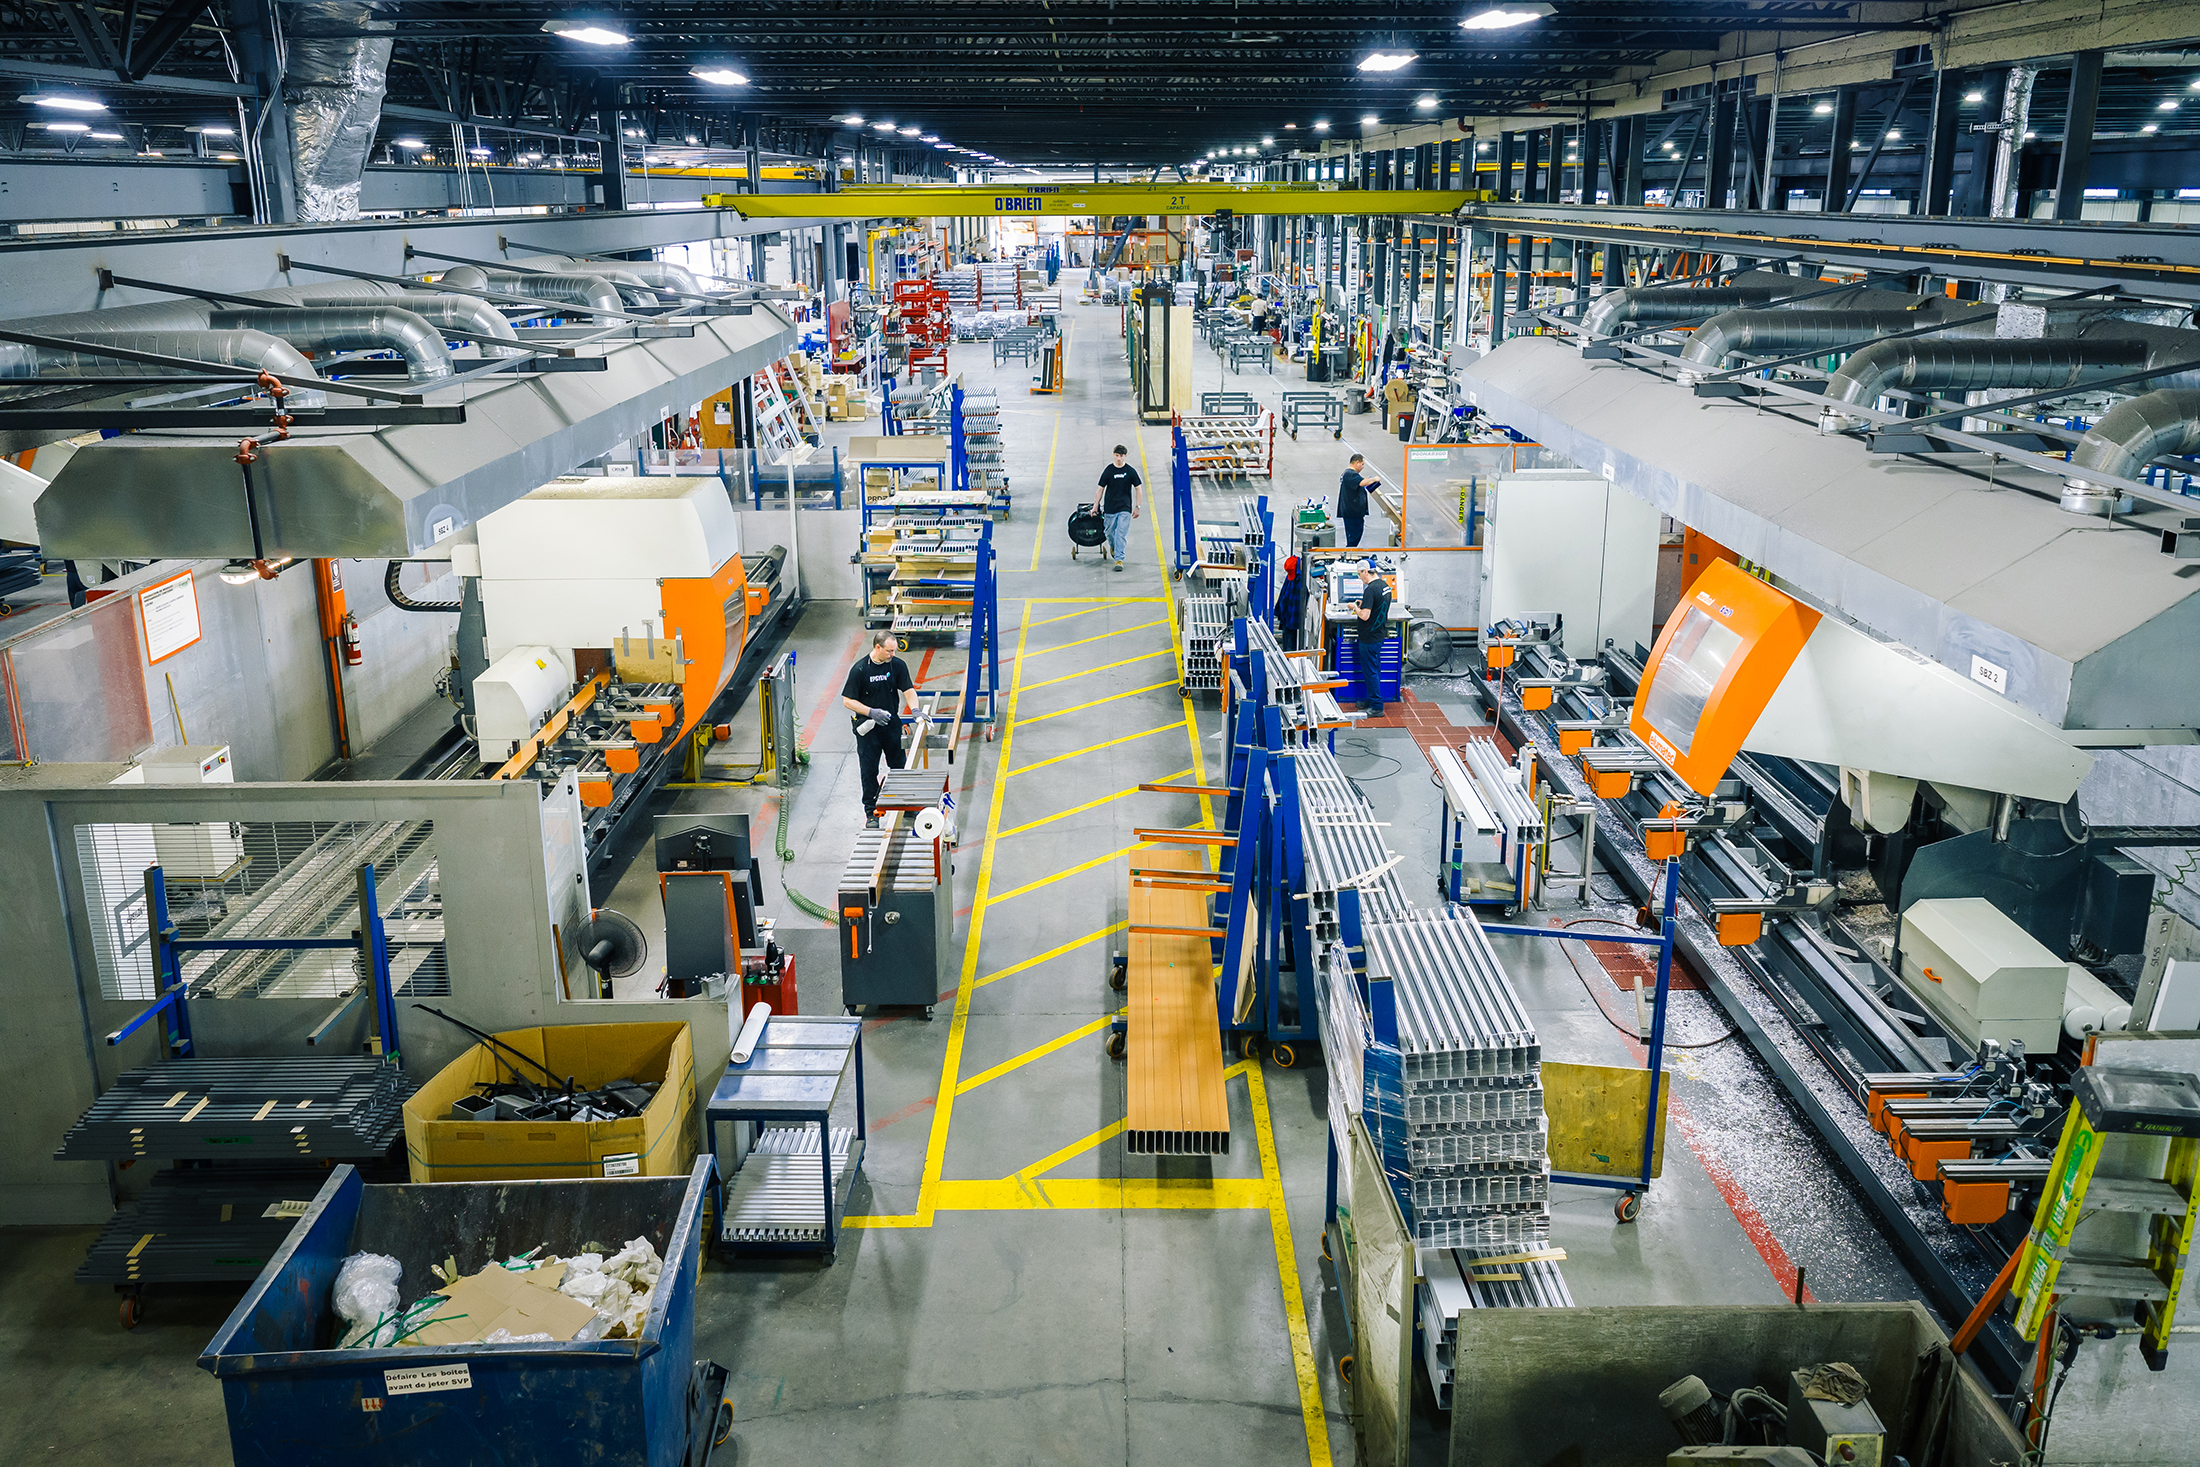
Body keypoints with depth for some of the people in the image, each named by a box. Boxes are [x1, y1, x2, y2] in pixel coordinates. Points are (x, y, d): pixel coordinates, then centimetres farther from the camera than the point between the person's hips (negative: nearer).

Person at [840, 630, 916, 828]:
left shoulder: (898, 665, -3)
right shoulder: (859, 669, -12)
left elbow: (908, 690, -2)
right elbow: (847, 701, -9)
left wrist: (914, 709, -22)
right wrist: (871, 712, -19)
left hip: (892, 723, 3)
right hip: (868, 727, -3)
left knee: (900, 766, 9)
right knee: (869, 770, 3)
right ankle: (871, 813, 15)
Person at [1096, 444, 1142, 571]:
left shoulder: (1130, 471, -2)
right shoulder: (1108, 471, -2)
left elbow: (1137, 488, 6)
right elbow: (1101, 489, 4)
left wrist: (1137, 507, 4)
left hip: (1125, 508, -1)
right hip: (1110, 507, 1)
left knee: (1122, 534, -9)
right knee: (1110, 532, 12)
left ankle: (1119, 559, -7)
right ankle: (1113, 546, 44)